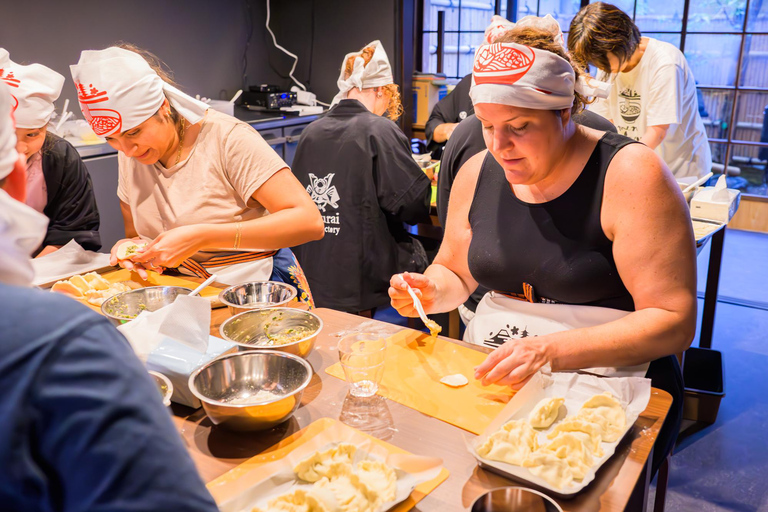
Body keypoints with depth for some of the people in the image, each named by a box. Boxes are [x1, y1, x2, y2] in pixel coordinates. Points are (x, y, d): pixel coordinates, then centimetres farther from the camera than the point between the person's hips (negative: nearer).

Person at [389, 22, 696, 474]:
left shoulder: (630, 174, -13)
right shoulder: (478, 172, 4)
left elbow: (674, 321, -16)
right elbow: (455, 272, 17)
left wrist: (553, 350, -28)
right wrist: (430, 291, -7)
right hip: (489, 370, 5)